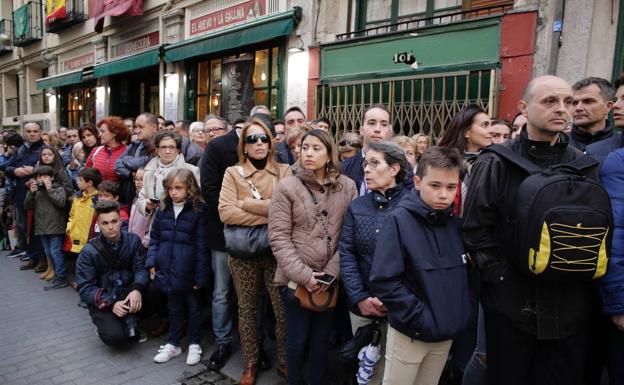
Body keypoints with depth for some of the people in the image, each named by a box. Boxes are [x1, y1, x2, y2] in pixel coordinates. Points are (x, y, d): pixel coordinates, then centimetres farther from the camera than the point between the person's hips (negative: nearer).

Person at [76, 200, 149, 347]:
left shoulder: (133, 240, -5)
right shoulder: (89, 251, -10)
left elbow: (141, 268, -12)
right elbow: (85, 288, -12)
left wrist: (137, 289, -33)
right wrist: (110, 304, -25)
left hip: (128, 294, 2)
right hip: (102, 302, -2)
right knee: (115, 337, -25)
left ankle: (130, 319, -5)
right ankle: (103, 321, 9)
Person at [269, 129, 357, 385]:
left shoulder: (347, 187, -1)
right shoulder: (286, 187, -7)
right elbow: (279, 237, -10)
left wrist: (333, 271, -10)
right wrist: (303, 275, -15)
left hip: (330, 279, 2)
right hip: (295, 279, -2)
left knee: (322, 338, 17)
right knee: (297, 338, 12)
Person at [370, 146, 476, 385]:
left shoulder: (456, 224, 1)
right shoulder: (400, 221, -15)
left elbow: (467, 274, 11)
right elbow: (384, 281, -20)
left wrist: (466, 310, -2)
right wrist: (421, 319, -20)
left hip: (447, 333, 5)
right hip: (409, 334, -5)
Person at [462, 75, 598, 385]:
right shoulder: (495, 163, -7)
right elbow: (475, 228, -9)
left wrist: (586, 284, 2)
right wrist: (501, 275, -12)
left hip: (569, 309, 4)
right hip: (511, 304, -3)